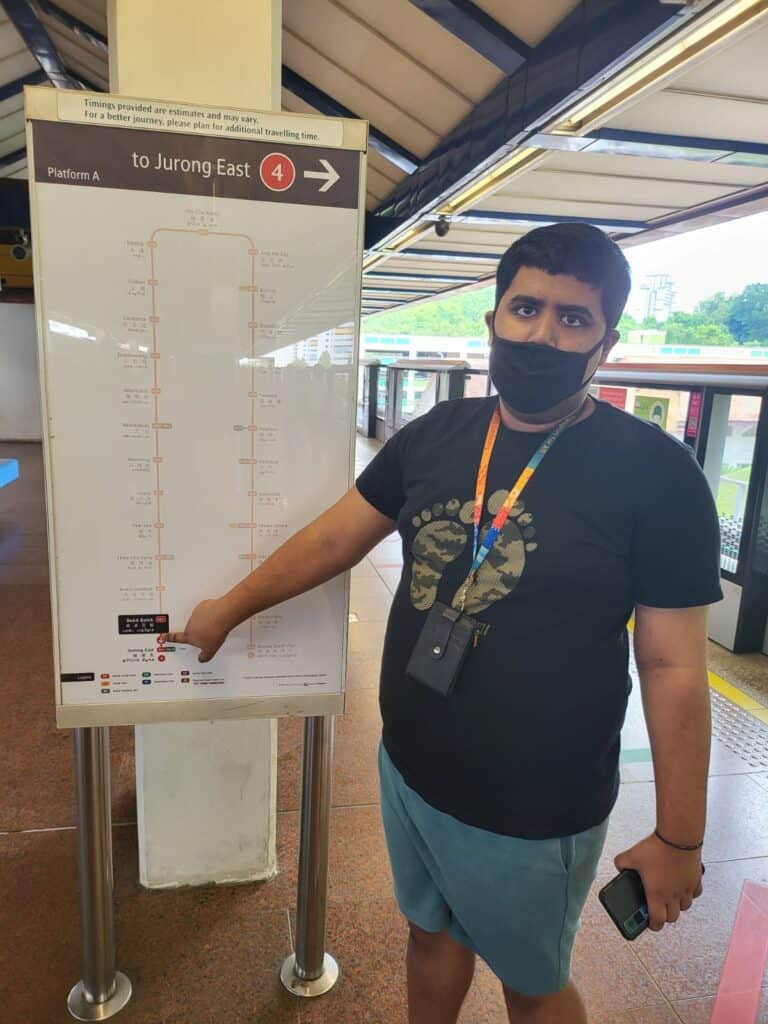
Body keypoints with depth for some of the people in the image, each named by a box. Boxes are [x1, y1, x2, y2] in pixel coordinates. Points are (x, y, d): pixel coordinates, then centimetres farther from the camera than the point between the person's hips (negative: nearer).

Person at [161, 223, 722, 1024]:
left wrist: (678, 838, -8)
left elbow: (673, 668, -14)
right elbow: (332, 539, 5)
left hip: (531, 814, -4)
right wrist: (228, 609, 11)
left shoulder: (655, 472, -17)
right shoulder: (435, 435, -4)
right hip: (408, 770, 5)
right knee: (431, 935, 29)